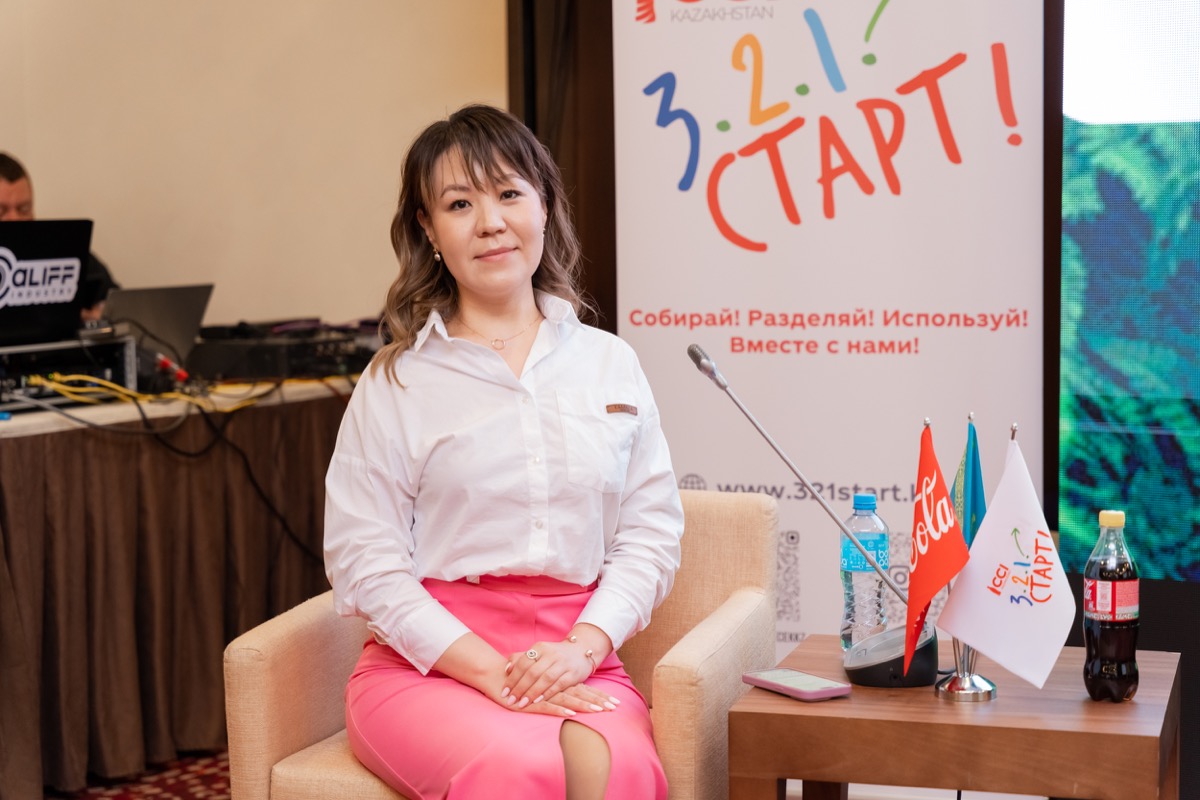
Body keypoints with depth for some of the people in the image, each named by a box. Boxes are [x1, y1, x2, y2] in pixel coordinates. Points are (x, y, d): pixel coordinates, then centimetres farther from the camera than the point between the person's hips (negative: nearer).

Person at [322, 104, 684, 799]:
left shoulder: (610, 363, 14)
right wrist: (495, 672, -13)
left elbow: (652, 530, 9)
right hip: (429, 663, -1)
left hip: (579, 658, 2)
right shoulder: (397, 383, 5)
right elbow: (366, 562, -3)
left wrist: (583, 646, -9)